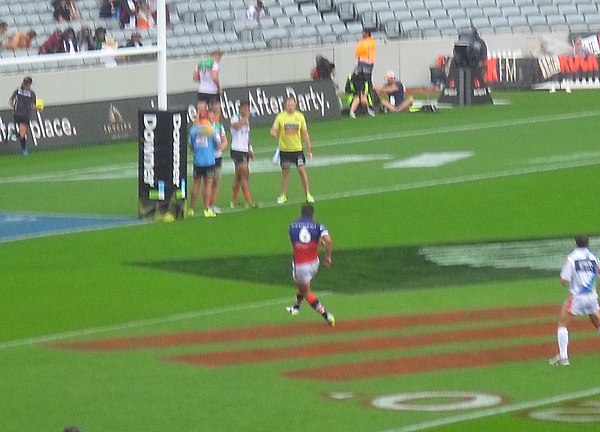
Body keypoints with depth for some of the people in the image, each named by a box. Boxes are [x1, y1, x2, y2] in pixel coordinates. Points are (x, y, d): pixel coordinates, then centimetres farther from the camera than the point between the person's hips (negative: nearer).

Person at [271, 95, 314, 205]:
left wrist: (309, 149, 6)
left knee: (302, 170, -4)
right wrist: (274, 133, -27)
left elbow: (304, 133, 7)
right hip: (284, 149, 0)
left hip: (297, 148, 0)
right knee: (285, 172, 6)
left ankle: (308, 194, 4)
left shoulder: (300, 116, 1)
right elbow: (274, 131, 0)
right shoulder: (280, 117, -3)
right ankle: (283, 195, 17)